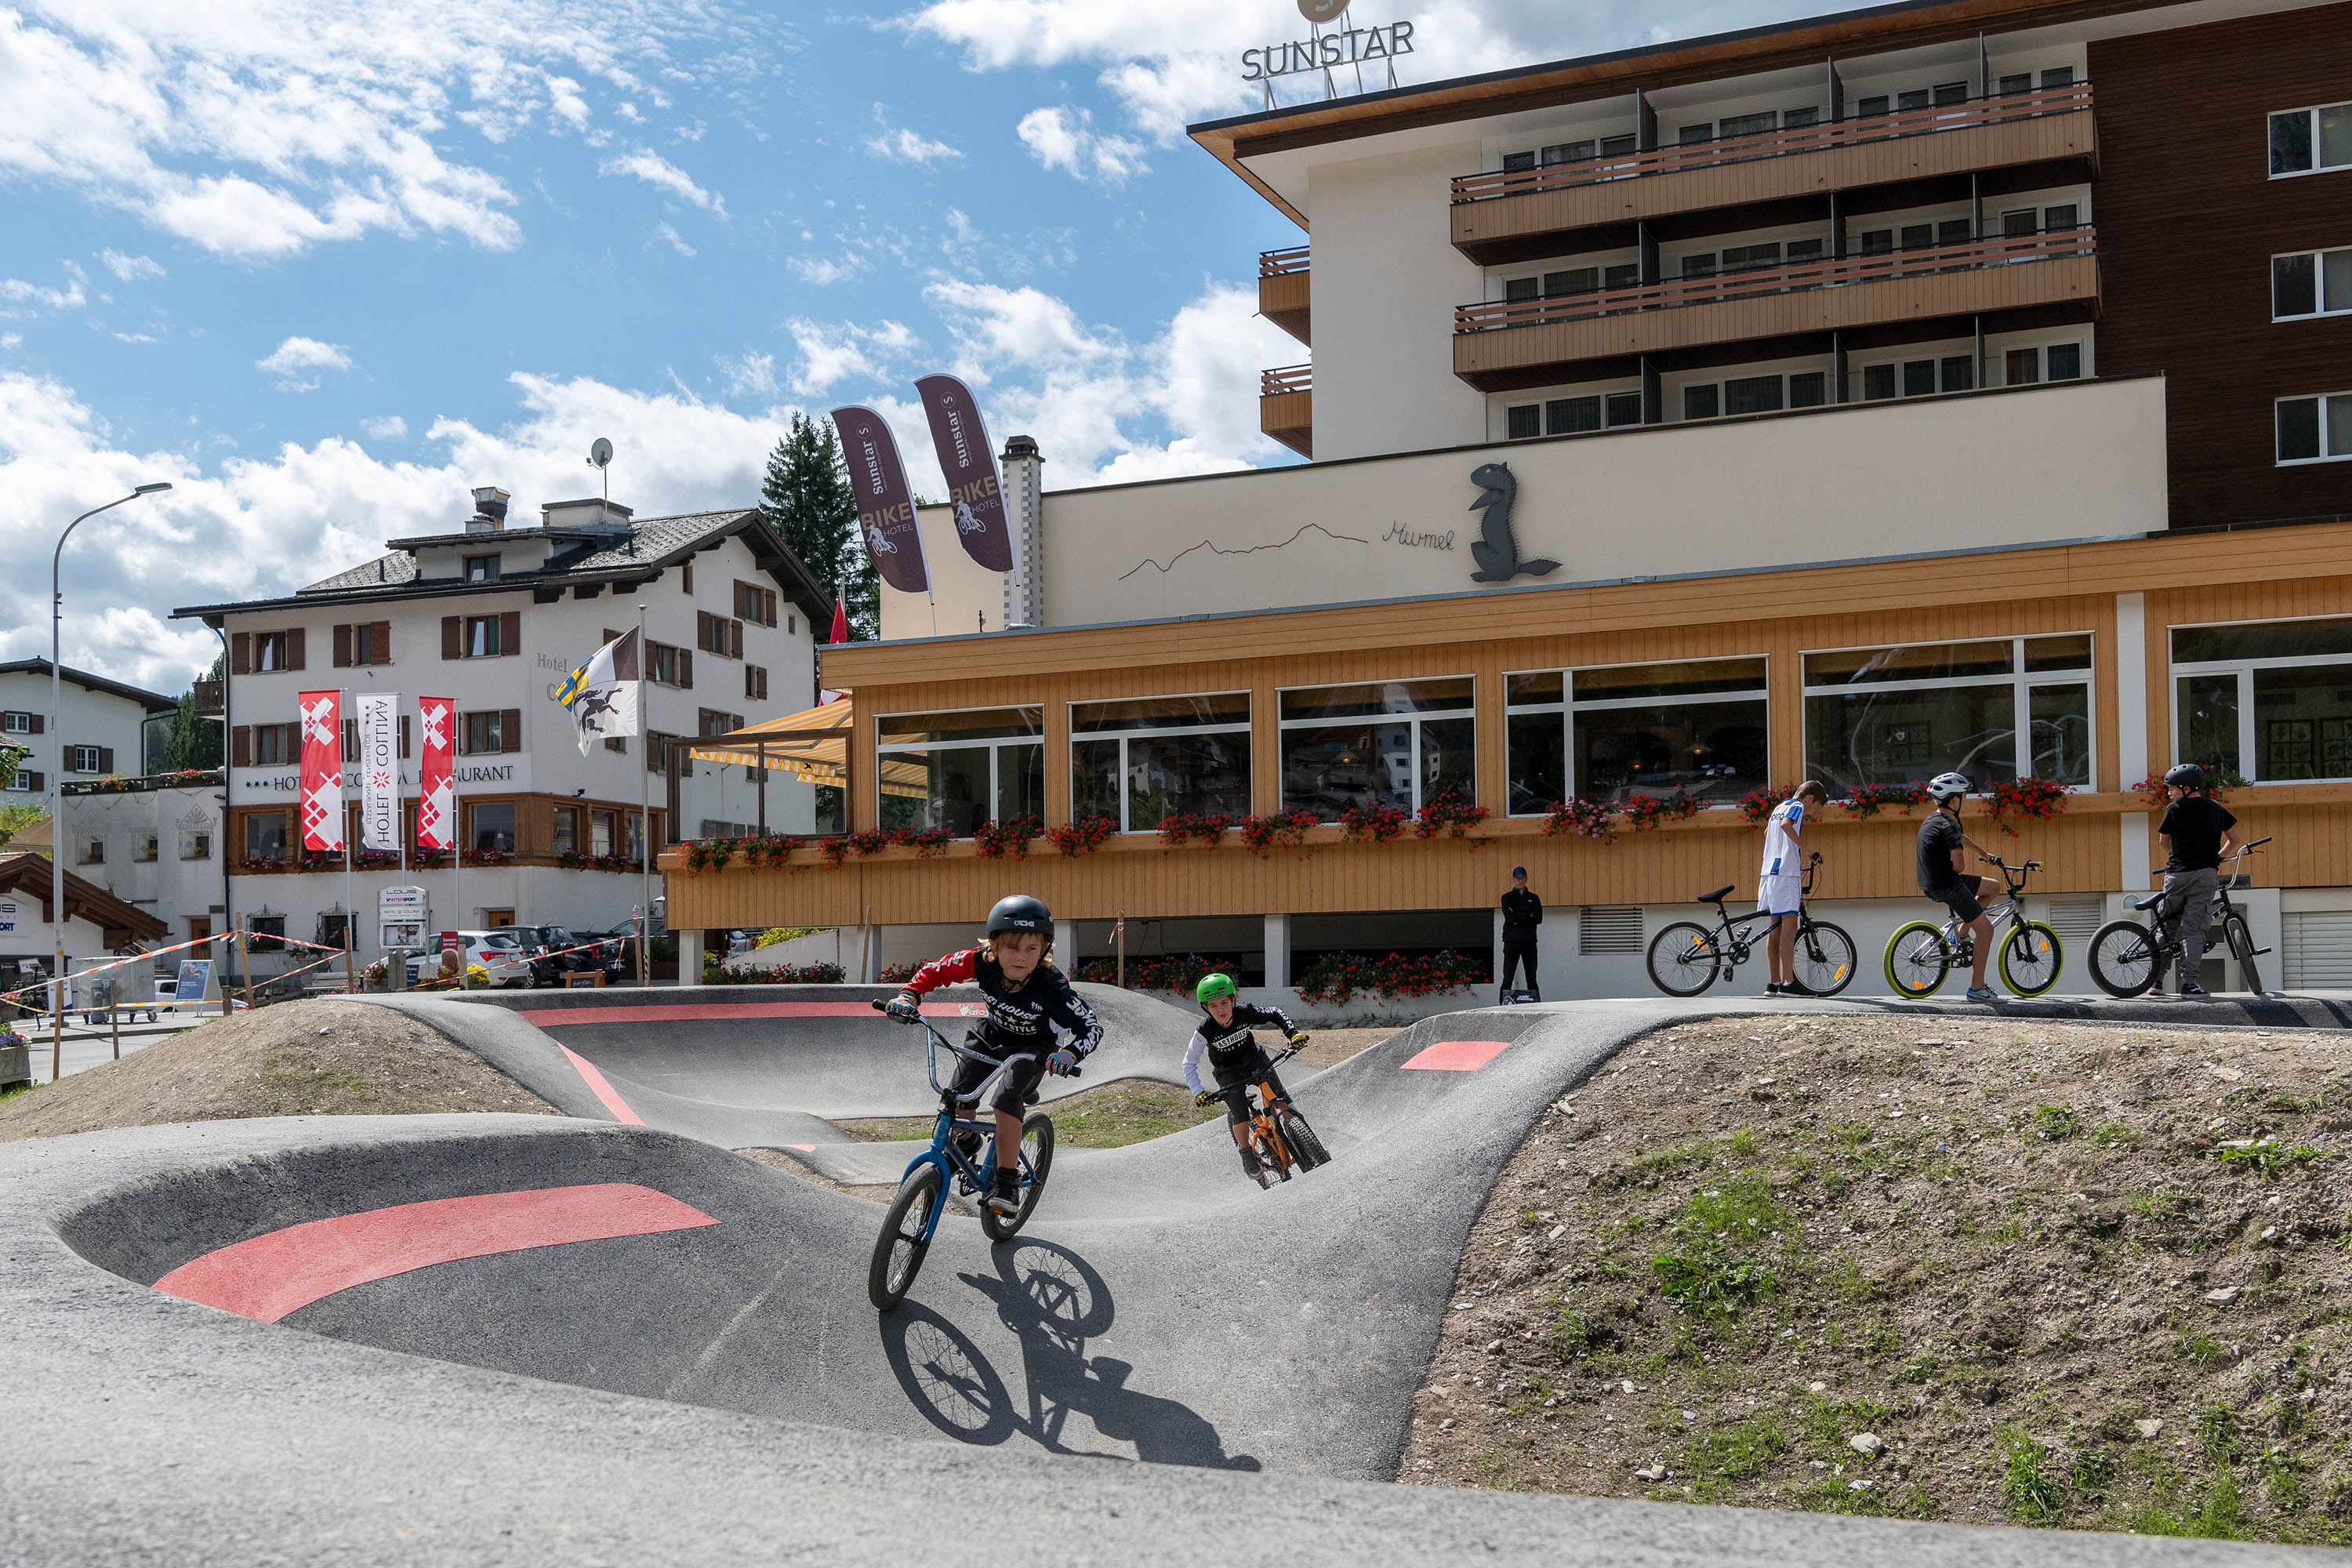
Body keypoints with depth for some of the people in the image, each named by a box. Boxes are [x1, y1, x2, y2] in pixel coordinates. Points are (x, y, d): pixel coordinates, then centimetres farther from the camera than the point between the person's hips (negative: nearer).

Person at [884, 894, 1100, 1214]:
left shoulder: (1053, 987, -35)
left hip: (1034, 1047, -4)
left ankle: (1007, 1183, -15)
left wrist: (1069, 1054, -51)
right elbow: (935, 971, -13)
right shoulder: (983, 962, -27)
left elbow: (1092, 1028, -32)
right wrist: (909, 996, -29)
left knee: (1006, 1099, -27)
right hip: (991, 1035, 4)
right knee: (958, 1095, -8)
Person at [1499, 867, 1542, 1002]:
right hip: (1511, 941, -2)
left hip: (1529, 940, 2)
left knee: (1532, 977, 3)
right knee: (1508, 976, -7)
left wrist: (1518, 920, -7)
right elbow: (1509, 916, -8)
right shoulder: (1507, 898, 9)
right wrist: (1528, 915, -7)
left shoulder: (1534, 898, 13)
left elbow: (1539, 919, -1)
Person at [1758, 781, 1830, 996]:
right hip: (1786, 872, -9)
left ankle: (1773, 983, 10)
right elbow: (1786, 825, -25)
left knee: (1776, 927, 10)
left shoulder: (1779, 807, 22)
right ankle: (1788, 983, -17)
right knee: (1789, 926, -12)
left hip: (1769, 871, 9)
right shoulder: (1797, 807, -4)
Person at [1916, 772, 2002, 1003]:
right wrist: (1958, 871, 2)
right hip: (1947, 886, -9)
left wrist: (1986, 855, 44)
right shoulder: (1948, 826, -19)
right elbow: (1958, 866, -23)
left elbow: (1961, 838, 30)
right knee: (1986, 930, -2)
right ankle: (1977, 988, 0)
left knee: (1994, 888, 22)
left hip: (1931, 884, 9)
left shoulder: (1933, 819, 12)